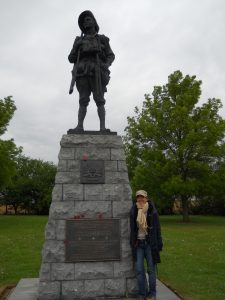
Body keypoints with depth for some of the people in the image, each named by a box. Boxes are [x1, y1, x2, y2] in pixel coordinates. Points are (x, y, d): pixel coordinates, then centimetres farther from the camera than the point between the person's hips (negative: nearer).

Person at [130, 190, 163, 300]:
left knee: (151, 269, 5)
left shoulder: (152, 212, -8)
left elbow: (157, 229, -3)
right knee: (139, 270, 4)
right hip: (138, 243, 2)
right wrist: (132, 244, 5)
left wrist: (159, 245, -4)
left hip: (150, 243, -2)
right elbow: (132, 229, 6)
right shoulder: (133, 212, -2)